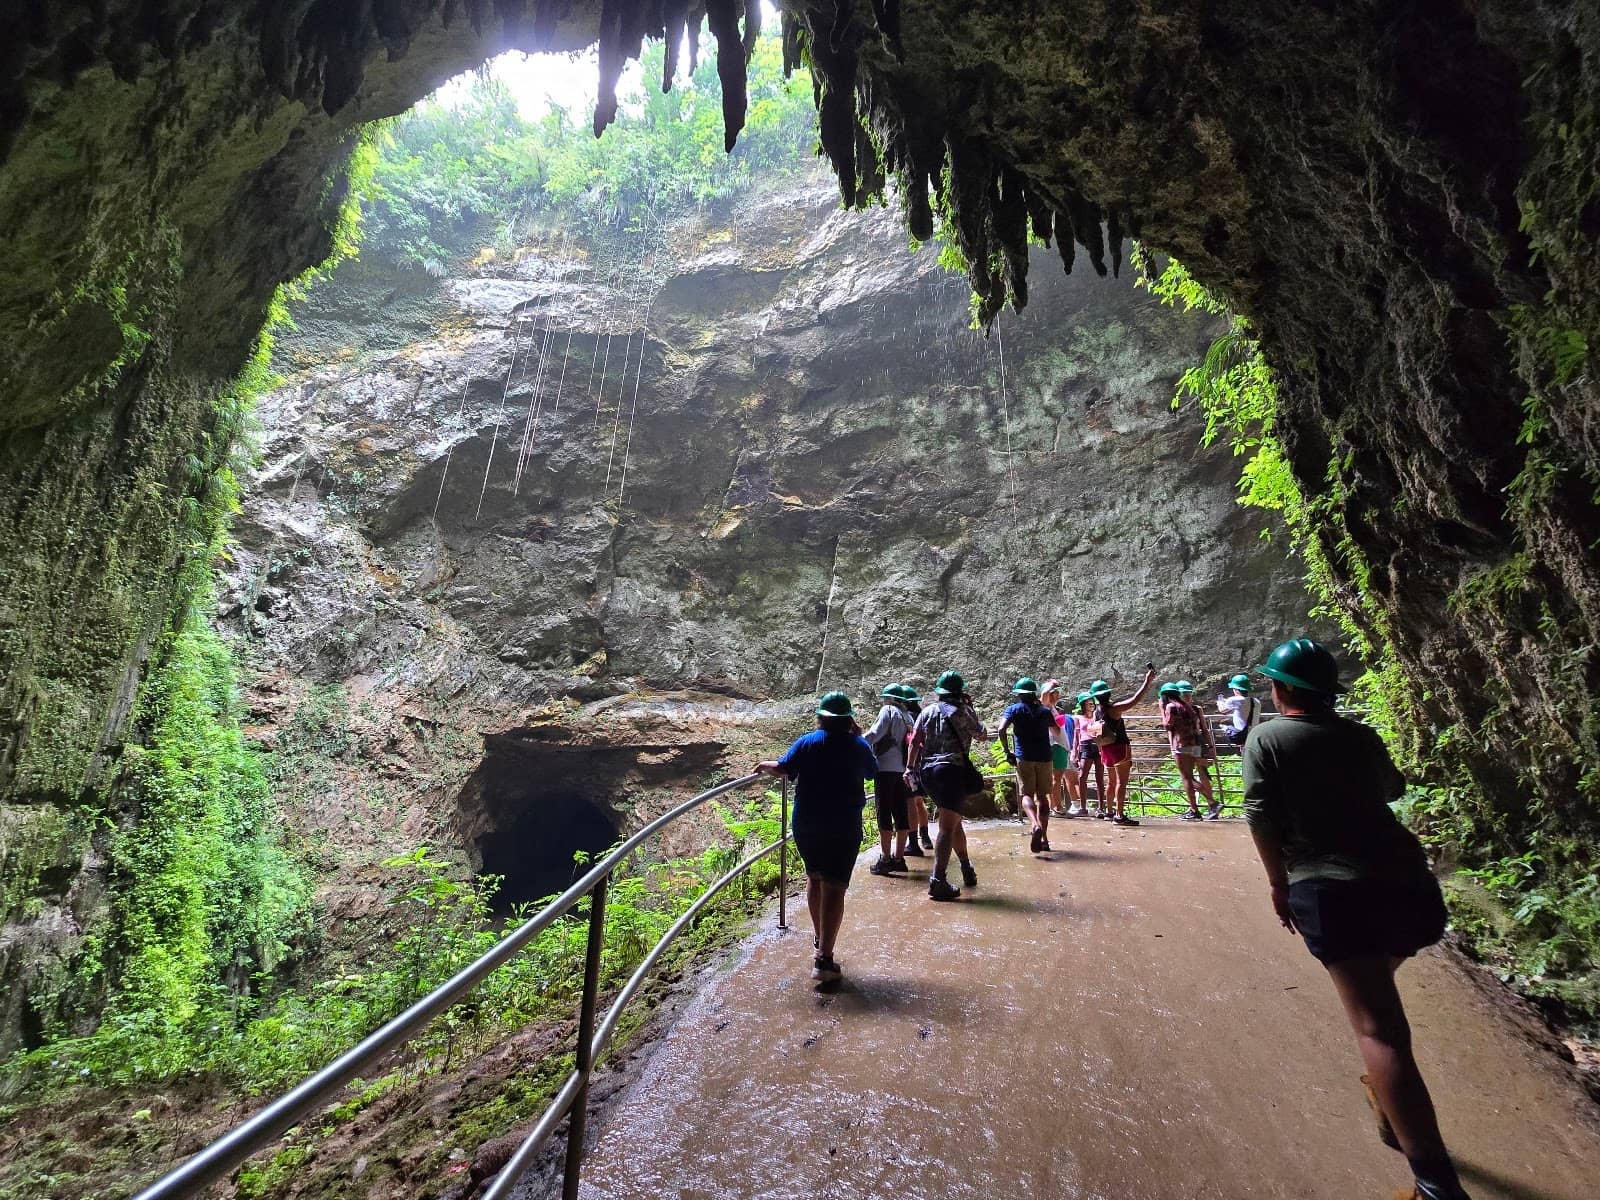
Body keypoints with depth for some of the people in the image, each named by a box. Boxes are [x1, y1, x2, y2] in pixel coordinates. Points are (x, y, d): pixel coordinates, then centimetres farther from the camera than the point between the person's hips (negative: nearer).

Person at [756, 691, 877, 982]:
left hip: (805, 825, 2)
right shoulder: (859, 746, 0)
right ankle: (824, 959, -7)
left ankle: (820, 940, 31)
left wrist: (764, 766, 13)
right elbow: (872, 772, 17)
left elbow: (782, 769, -8)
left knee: (814, 877, 21)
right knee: (833, 887, -2)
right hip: (845, 827, -2)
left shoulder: (807, 742, -2)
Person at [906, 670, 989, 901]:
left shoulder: (927, 711, 12)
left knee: (954, 821, 21)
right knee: (947, 827, -8)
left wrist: (911, 768, 8)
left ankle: (967, 869, 32)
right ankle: (937, 882, -15)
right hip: (953, 770, -6)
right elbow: (983, 736, 14)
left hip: (928, 770, 6)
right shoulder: (962, 711, 0)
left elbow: (915, 741, 5)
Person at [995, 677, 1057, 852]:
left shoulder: (1015, 709, 2)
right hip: (1044, 757, 3)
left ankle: (1035, 825, -31)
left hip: (1024, 757, -3)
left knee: (1026, 794, -2)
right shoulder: (1045, 711, 11)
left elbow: (1001, 730, -12)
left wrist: (1007, 751, -3)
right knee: (1042, 796, 11)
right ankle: (1044, 838, 11)